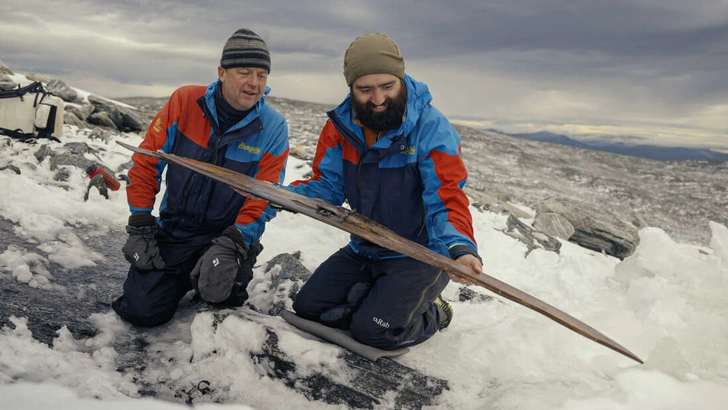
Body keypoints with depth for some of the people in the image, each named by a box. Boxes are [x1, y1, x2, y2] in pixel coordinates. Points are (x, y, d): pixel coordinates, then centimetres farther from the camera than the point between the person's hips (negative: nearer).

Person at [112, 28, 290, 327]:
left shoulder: (273, 128, -11)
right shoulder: (185, 101, -9)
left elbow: (263, 199, -11)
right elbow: (146, 163, -2)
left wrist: (231, 245, -25)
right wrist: (140, 228, -5)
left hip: (229, 236, -1)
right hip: (171, 232, 1)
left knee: (217, 291, -27)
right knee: (143, 311, -10)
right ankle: (182, 278, 22)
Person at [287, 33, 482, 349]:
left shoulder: (432, 128, -20)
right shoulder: (341, 125, -3)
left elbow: (447, 201, -23)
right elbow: (327, 186, 0)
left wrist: (459, 247, -43)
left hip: (420, 255, -5)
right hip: (362, 252, 6)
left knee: (375, 330, -19)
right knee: (307, 306, 1)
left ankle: (430, 315, 12)